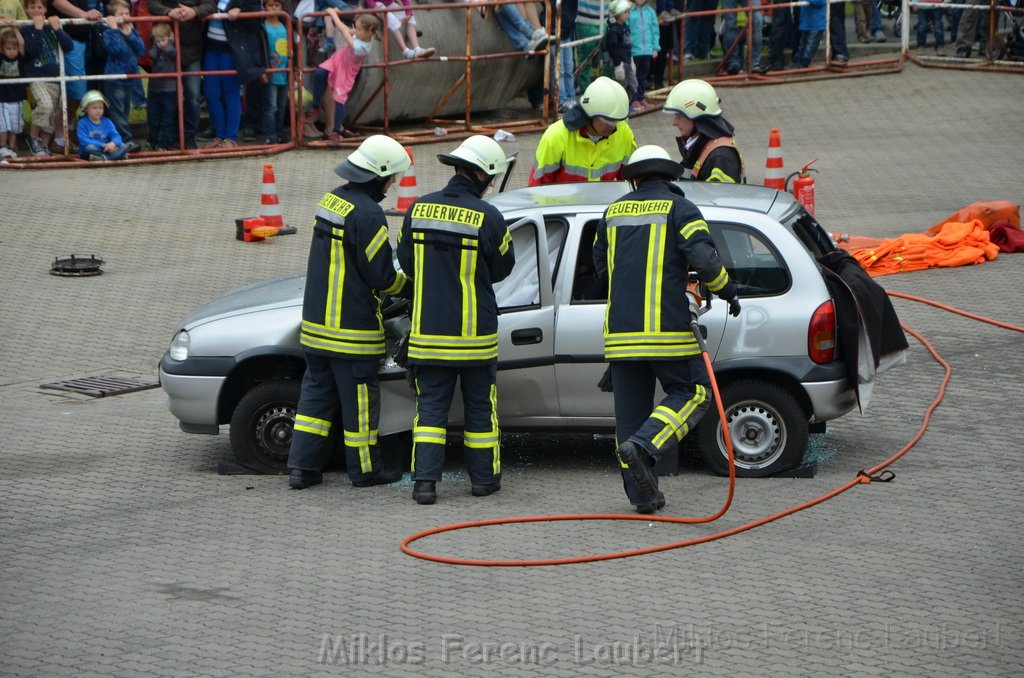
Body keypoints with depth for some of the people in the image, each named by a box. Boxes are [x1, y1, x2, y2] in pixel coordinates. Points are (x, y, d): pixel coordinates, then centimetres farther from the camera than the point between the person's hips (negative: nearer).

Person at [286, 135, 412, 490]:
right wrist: (408, 285, 2)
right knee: (359, 399, 3)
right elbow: (381, 276, -18)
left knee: (317, 391, 13)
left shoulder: (332, 199, 8)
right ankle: (365, 471, 12)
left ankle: (302, 467, 12)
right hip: (352, 328, -8)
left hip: (317, 323, 8)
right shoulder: (368, 214, -20)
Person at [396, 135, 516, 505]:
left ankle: (424, 480, -2)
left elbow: (406, 262, 9)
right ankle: (484, 478, 20)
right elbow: (502, 268, 0)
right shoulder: (487, 217, -13)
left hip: (428, 331, 3)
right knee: (479, 406, 11)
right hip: (475, 332, -3)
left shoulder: (418, 210, -1)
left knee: (430, 406, 7)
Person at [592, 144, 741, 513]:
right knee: (691, 393, 7)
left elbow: (602, 265, 26)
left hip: (620, 331, 5)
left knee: (630, 410, 9)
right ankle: (643, 447, -16)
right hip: (666, 330, -5)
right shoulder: (679, 209, 1)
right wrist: (728, 292, 4)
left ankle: (642, 495, 9)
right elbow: (703, 258, -11)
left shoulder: (613, 212, 16)